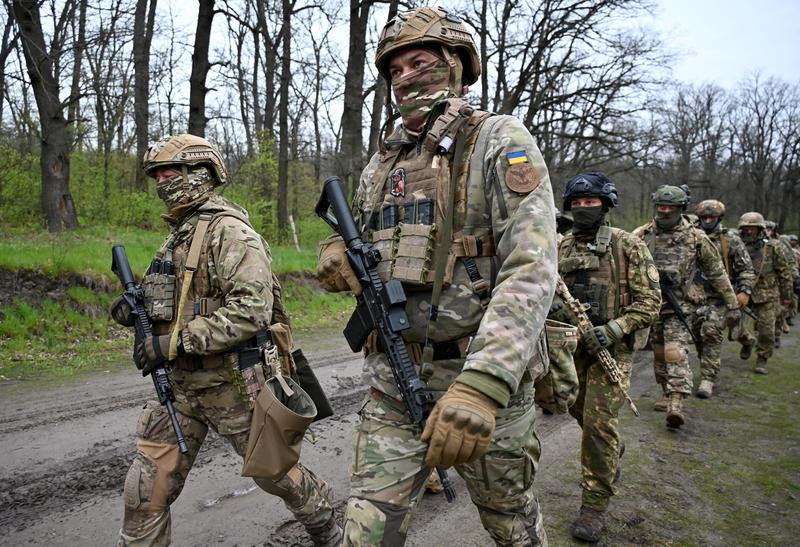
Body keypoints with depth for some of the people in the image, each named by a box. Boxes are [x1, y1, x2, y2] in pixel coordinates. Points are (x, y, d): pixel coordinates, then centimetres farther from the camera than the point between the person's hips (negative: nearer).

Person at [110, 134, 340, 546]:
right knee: (147, 488, 7)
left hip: (232, 384, -7)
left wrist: (174, 342, -26)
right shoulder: (178, 233, 12)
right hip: (180, 383, 7)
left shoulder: (229, 230, -16)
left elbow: (250, 310, -27)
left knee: (273, 470, 12)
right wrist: (138, 310, 2)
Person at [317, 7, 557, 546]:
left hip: (484, 379, -4)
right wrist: (339, 254, -5)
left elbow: (531, 269, -21)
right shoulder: (382, 161, 11)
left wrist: (482, 385, -34)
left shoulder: (497, 140, -8)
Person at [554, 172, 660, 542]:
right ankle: (611, 452, 51)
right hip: (572, 345, 5)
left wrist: (611, 330, -21)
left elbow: (650, 301, -10)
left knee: (599, 423, -6)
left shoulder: (627, 245, -8)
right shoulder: (562, 247, 6)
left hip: (610, 348, -5)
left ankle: (594, 506, 8)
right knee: (580, 412, 20)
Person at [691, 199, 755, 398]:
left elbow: (746, 268, 1)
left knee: (711, 333, -15)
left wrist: (745, 291, -11)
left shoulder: (731, 240, 1)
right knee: (698, 333, 8)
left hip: (719, 295, -4)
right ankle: (708, 366, 30)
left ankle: (708, 379, -11)